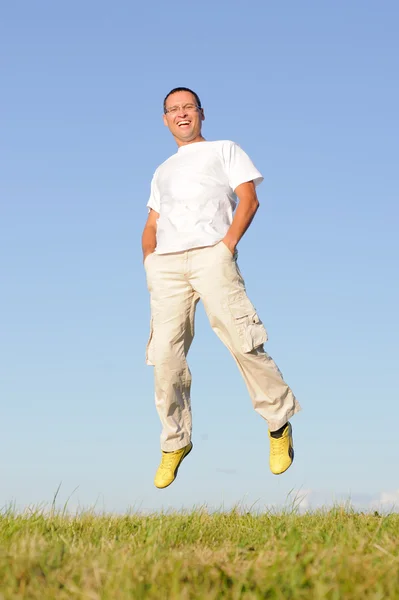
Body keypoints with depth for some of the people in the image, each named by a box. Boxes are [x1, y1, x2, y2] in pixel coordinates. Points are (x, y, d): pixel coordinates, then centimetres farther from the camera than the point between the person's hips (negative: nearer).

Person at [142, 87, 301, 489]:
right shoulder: (162, 172, 34)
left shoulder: (224, 150, 20)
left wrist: (228, 244, -8)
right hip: (165, 263, 4)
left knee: (241, 340, -19)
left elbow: (249, 199, 7)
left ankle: (279, 424, -5)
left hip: (211, 255, -4)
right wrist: (149, 262, 9)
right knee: (165, 354, -8)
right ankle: (174, 442, 2)